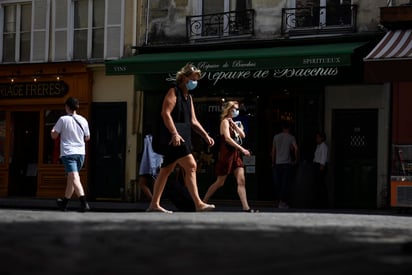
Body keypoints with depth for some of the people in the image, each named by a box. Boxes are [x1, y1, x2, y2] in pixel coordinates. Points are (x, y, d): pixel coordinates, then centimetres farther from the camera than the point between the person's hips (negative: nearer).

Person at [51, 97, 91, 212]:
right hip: (80, 153, 5)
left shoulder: (63, 119, -6)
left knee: (74, 178, -14)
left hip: (68, 153, -5)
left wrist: (53, 131, 19)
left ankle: (84, 203, -30)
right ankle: (64, 202, 31)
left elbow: (54, 135, -3)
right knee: (71, 178, 19)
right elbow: (87, 138, 15)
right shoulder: (83, 120, 6)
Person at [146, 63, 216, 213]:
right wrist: (174, 133, -26)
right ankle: (198, 204, -18)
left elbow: (193, 121, 23)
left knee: (166, 170, 10)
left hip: (182, 137, 10)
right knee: (191, 166, -15)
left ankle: (154, 204, 13)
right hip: (175, 138, -10)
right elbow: (165, 113, -17)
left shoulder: (188, 97, 22)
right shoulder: (173, 92, -5)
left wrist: (206, 136, 13)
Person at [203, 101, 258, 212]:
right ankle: (203, 202, 13)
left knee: (241, 181, -5)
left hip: (236, 154, 7)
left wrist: (234, 125, -6)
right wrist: (242, 149, -23)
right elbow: (227, 138, -20)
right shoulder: (225, 121, -8)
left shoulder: (235, 122, 17)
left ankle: (246, 207, -11)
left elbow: (242, 135, 6)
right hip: (226, 154, -7)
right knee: (220, 182, 0)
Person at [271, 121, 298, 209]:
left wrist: (273, 162, 18)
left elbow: (273, 150, 11)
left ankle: (279, 200, 9)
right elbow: (295, 148, -13)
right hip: (287, 163, -3)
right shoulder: (291, 137, -1)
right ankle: (283, 202, -5)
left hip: (277, 163, 3)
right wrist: (296, 160, -1)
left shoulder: (276, 137, 8)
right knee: (285, 183, -2)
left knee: (277, 183, 7)